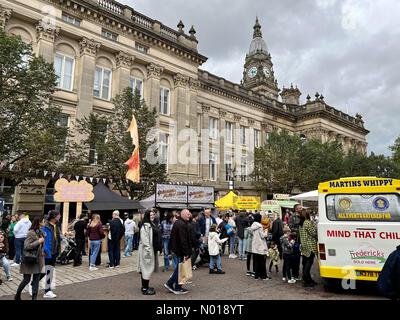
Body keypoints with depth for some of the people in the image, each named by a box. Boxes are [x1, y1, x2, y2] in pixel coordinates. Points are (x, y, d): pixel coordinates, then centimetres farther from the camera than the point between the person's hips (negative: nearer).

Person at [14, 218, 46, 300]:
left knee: (36, 280, 6)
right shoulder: (31, 233, -16)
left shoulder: (40, 232, 6)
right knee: (26, 280, 6)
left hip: (38, 259, 6)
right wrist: (38, 241, -24)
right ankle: (17, 295, 31)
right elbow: (26, 246, -25)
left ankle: (34, 298, 13)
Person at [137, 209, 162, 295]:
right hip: (147, 250, -10)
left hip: (152, 250, 10)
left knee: (147, 269, 16)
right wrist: (148, 250, -24)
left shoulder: (153, 224, 14)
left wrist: (158, 248, 18)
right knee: (147, 268, -4)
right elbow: (144, 239, -23)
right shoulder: (145, 225, -17)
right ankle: (145, 289, 4)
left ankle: (145, 286, 26)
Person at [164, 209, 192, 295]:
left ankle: (169, 283, 24)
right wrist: (186, 253, -21)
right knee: (180, 268, 2)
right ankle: (178, 288, 13)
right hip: (180, 251, -10)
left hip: (176, 249, 10)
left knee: (179, 267, 19)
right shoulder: (182, 225, -21)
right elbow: (183, 240, -25)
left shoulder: (177, 222, 14)